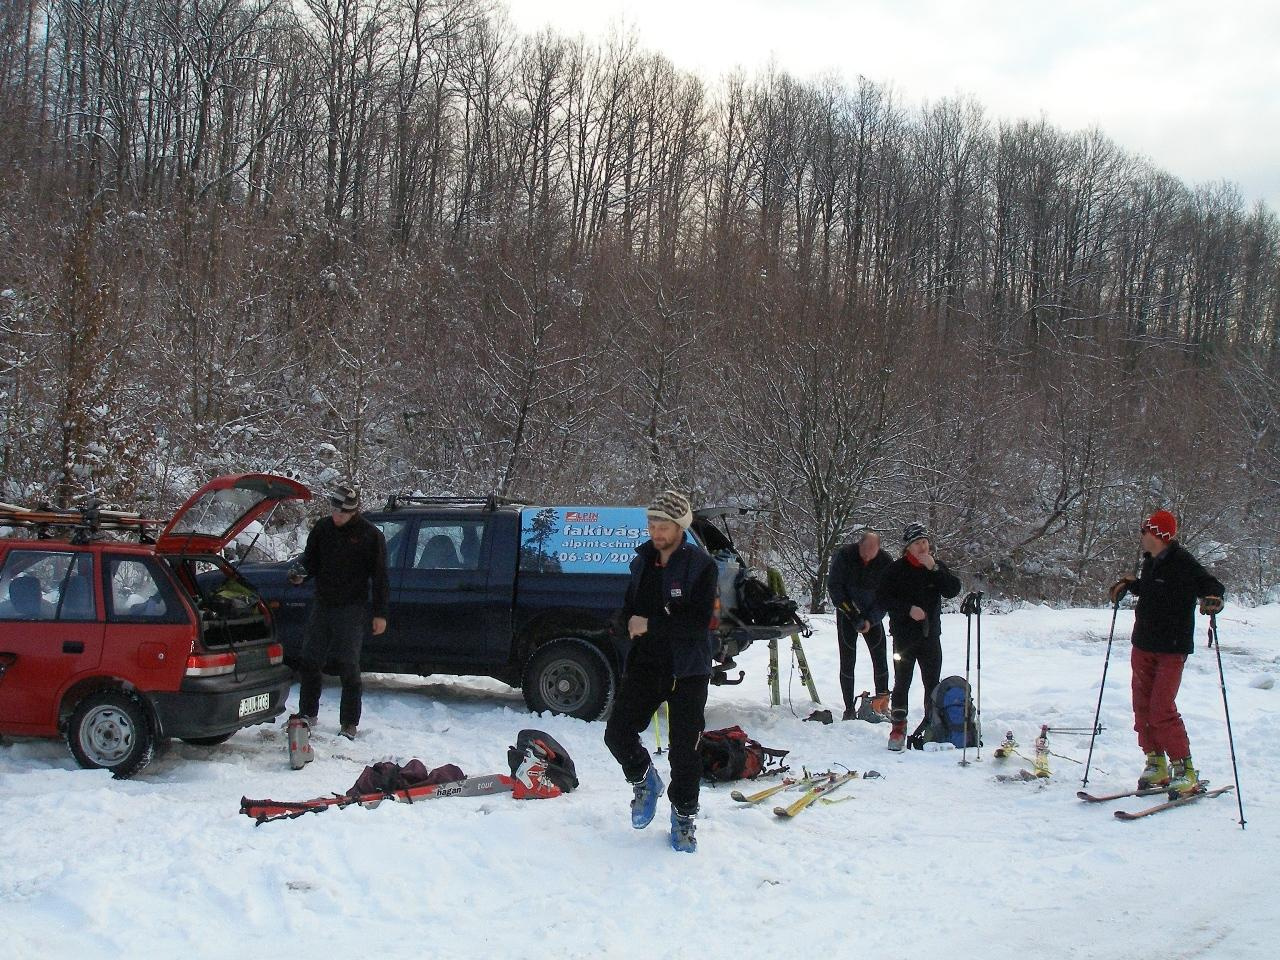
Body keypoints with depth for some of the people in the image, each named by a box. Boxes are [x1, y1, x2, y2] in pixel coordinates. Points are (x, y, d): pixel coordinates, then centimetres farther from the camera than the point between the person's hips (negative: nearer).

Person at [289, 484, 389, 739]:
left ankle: (349, 724, 8)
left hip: (351, 610, -5)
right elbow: (311, 559, 16)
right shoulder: (322, 528, 5)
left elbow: (379, 577, -5)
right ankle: (307, 714, 26)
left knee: (349, 668, -1)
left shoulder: (370, 535, -8)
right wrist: (300, 571, -8)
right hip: (322, 605, 5)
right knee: (309, 662, 10)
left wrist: (380, 614, -7)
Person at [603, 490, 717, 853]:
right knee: (618, 733, -4)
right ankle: (645, 781, 25)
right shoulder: (643, 561, 8)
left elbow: (699, 620, -18)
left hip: (687, 671, -5)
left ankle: (683, 817, 20)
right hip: (645, 665, 5)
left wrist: (650, 625, -19)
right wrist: (631, 622, -4)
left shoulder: (700, 565, -10)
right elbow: (628, 609, 18)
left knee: (684, 749, 2)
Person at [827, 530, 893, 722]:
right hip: (847, 615, -2)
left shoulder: (885, 562, -13)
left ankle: (882, 704, 6)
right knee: (848, 661, -4)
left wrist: (871, 620, -20)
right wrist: (851, 612, -18)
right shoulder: (844, 555, -17)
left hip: (872, 617, 2)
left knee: (880, 659, -3)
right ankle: (849, 709, 0)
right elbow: (833, 586, -12)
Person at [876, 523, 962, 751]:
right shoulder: (896, 569, -4)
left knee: (933, 684, 10)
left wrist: (934, 569, -17)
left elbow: (953, 590, -7)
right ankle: (898, 728, 8)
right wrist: (908, 609, -18)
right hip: (904, 636, -3)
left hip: (930, 634, 3)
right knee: (902, 682, 1)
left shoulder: (937, 566, 6)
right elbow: (883, 597, -8)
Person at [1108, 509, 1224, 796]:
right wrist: (1130, 584, 13)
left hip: (1172, 649, -8)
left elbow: (1212, 585, -16)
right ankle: (1156, 764, 18)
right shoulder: (1150, 561, 10)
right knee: (1143, 705, 8)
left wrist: (1213, 600, -36)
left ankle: (1185, 770, -1)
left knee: (1162, 709, -12)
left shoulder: (1182, 562, -14)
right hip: (1143, 646, 8)